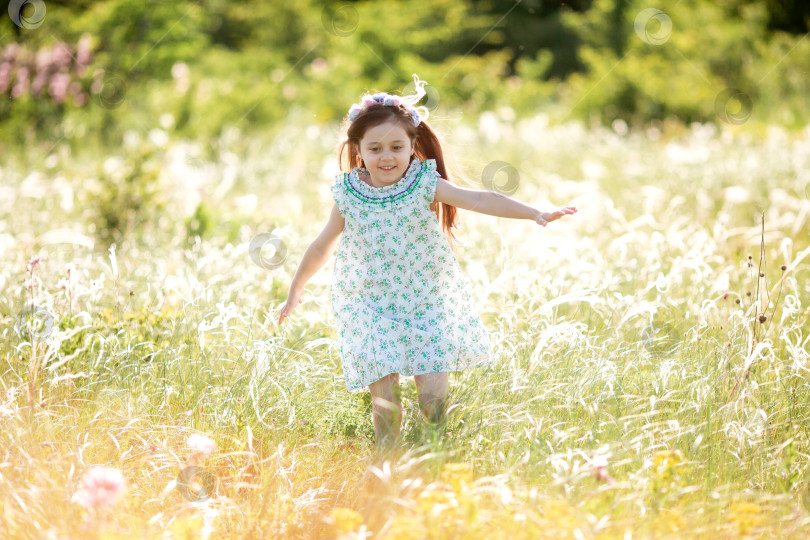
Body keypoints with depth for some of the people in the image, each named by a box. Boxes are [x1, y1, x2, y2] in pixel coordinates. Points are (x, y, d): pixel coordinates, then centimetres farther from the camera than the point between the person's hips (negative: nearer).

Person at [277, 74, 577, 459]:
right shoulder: (348, 195, -3)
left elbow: (478, 200, -17)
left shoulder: (424, 185, -7)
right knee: (383, 393, -9)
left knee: (433, 392, -7)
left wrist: (535, 213, -28)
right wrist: (296, 290, 22)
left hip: (426, 301, 0)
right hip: (371, 307, 0)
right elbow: (323, 246, 12)